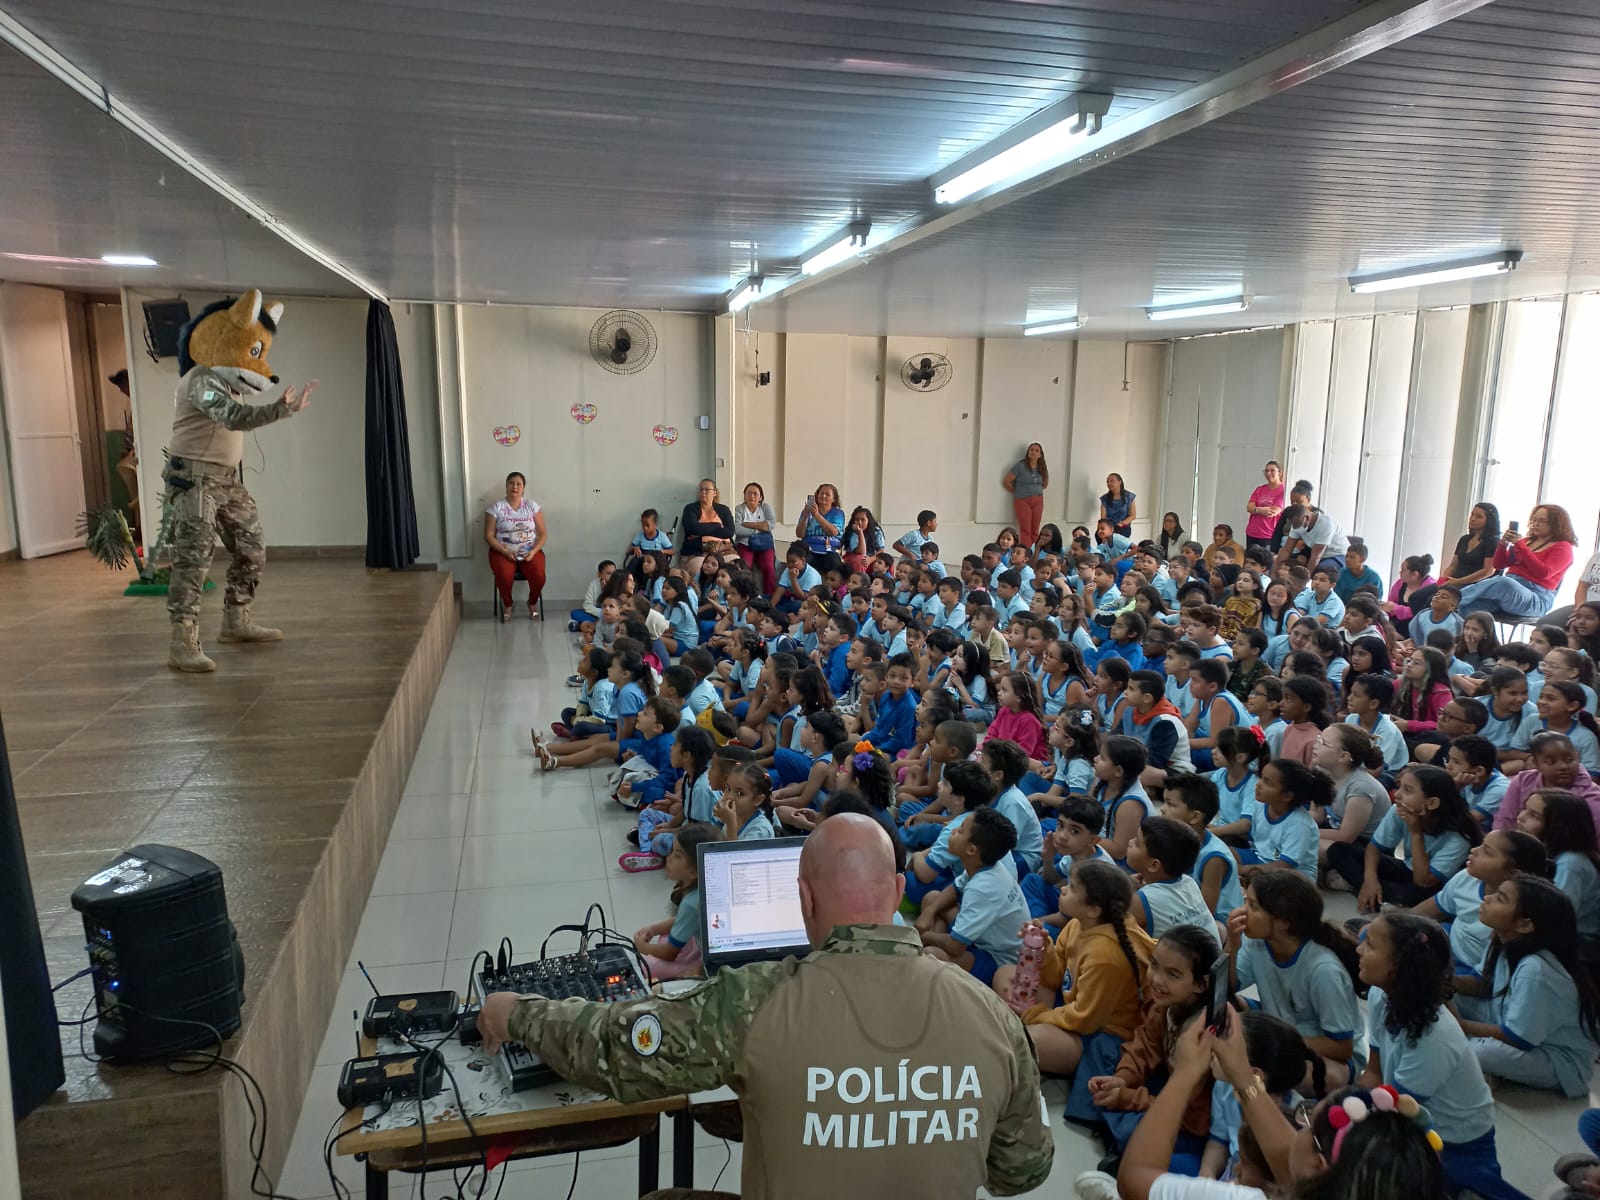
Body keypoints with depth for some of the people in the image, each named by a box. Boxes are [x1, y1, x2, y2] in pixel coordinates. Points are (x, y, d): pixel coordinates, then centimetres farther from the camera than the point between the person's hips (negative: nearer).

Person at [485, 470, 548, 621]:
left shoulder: (533, 506, 4)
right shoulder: (496, 507, -1)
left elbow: (542, 533, 3)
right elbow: (489, 536, -3)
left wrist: (533, 551, -14)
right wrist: (505, 552, -17)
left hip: (530, 551, 1)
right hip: (502, 552, -1)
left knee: (539, 576, -28)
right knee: (504, 576, -33)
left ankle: (533, 603, 5)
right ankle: (507, 605, -1)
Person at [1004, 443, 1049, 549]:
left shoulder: (1043, 468, 8)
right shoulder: (1020, 466, -6)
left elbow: (1045, 483, 25)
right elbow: (1006, 482, -5)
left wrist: (1036, 491, 11)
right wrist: (1017, 492, 4)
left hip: (1038, 500, 4)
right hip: (1022, 500, -4)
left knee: (1035, 531, 3)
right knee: (1025, 531, -9)